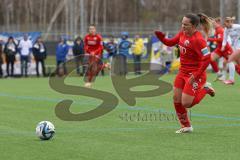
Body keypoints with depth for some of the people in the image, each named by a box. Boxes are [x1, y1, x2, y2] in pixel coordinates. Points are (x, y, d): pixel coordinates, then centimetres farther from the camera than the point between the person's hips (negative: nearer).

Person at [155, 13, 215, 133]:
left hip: (195, 74, -8)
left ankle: (204, 90, 17)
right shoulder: (182, 33, 0)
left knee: (186, 103, -8)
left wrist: (195, 76, -25)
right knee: (176, 99, 5)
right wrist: (161, 37, -7)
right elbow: (170, 42, 14)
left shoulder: (198, 40, -23)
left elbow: (207, 59, -25)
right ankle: (186, 126, 20)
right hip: (183, 72, 8)